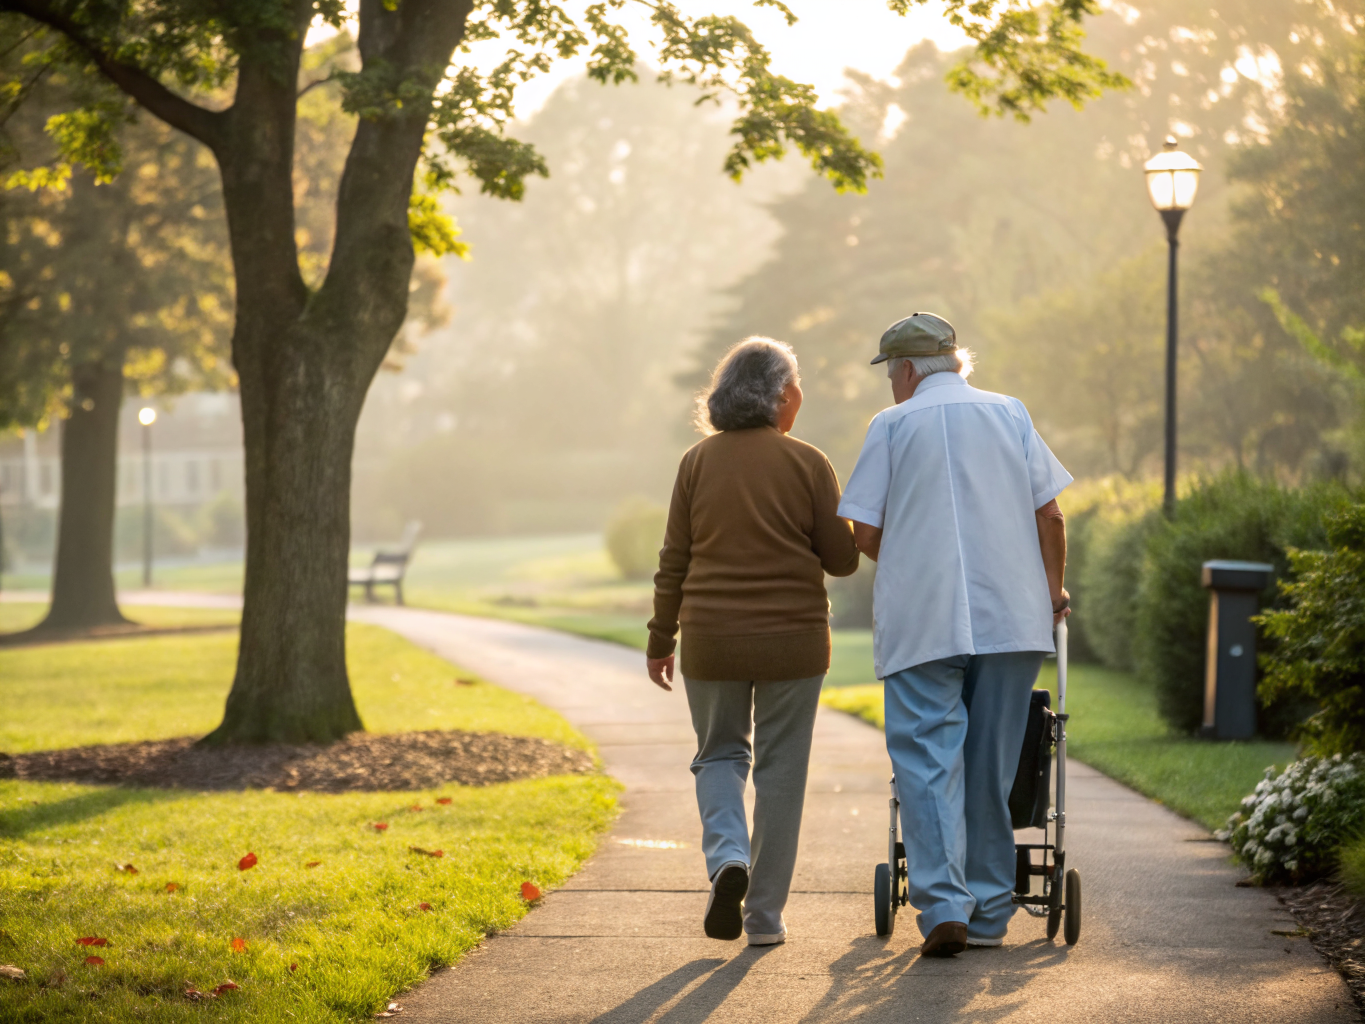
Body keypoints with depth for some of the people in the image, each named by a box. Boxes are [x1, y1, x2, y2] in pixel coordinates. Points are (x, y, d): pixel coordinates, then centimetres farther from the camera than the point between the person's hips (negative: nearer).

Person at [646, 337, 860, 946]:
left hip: (712, 640, 2)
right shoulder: (807, 464, -6)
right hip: (792, 639, -1)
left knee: (720, 755, 18)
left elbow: (675, 560, 2)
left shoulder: (698, 462, 0)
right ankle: (764, 914, 9)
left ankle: (727, 857, -9)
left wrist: (661, 639, 11)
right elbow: (841, 559, -3)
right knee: (780, 769, 8)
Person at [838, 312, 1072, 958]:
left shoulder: (892, 426, 4)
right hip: (1012, 614, 3)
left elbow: (864, 533, 0)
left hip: (922, 620, -3)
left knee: (927, 762, -3)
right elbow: (1049, 517, 7)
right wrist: (1053, 593, 21)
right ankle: (989, 913, 12)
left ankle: (944, 905, -17)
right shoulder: (1010, 415, 11)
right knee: (991, 767, 9)